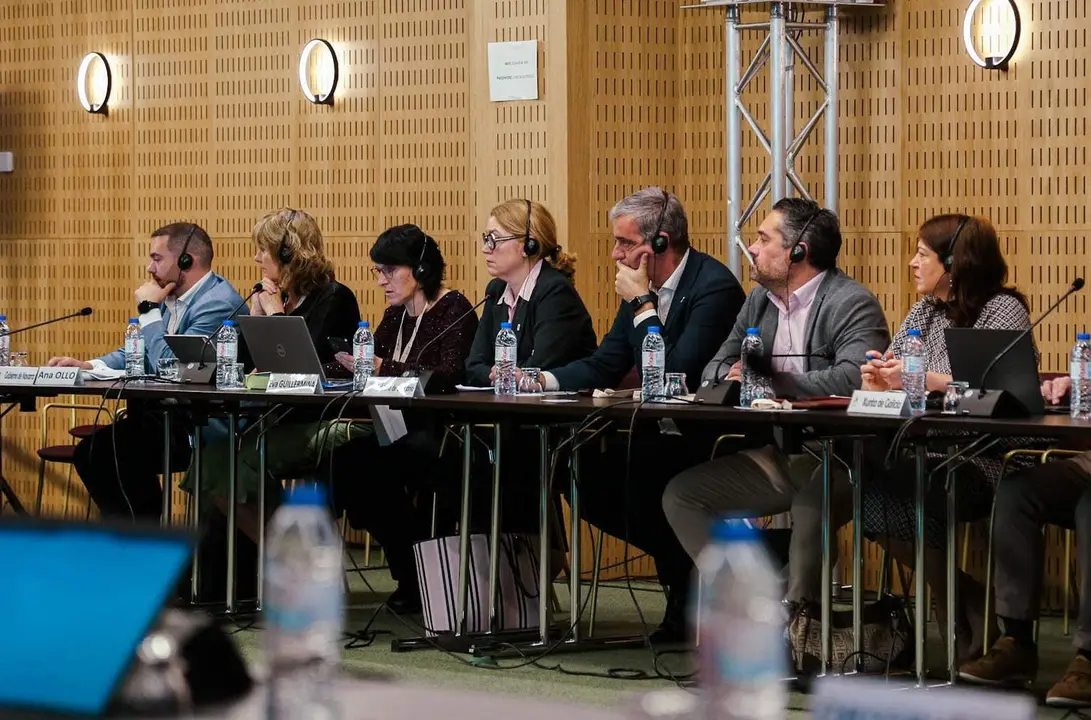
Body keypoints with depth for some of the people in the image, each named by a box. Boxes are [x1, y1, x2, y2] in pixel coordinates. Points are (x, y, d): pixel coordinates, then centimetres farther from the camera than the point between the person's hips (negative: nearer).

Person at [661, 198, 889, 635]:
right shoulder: (759, 301, 17)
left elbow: (852, 377, -26)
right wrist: (733, 375, -7)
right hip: (773, 456, 8)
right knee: (681, 494, -3)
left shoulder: (852, 303, -9)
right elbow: (714, 369, 19)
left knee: (810, 502, -39)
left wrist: (770, 382, -20)